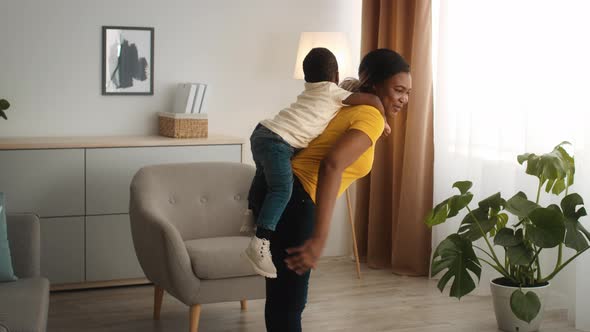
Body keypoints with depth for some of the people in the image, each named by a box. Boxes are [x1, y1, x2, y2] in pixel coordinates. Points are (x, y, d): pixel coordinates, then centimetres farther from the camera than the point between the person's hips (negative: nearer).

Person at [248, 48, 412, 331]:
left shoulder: (350, 106, 18)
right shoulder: (372, 118, -12)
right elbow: (331, 165, -28)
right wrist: (319, 239, -32)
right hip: (292, 199, -10)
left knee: (281, 294, 20)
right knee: (289, 299, 0)